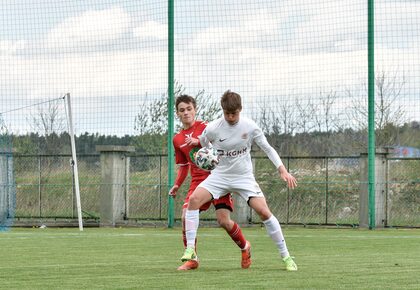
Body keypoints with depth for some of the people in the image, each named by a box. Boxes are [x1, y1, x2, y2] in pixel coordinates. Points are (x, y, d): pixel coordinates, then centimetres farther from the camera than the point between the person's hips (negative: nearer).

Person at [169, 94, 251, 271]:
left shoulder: (204, 127, 1)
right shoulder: (177, 139, 14)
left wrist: (199, 141, -21)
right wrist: (177, 185, 9)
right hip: (198, 182, 4)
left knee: (224, 221, -13)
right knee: (186, 217, -16)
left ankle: (244, 247, 16)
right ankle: (191, 259, -2)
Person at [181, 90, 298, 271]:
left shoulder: (250, 127, -10)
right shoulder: (212, 129, -12)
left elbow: (267, 149, -1)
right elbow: (203, 143, 12)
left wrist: (283, 170, -9)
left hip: (244, 177, -1)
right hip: (220, 175, 1)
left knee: (264, 212, -15)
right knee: (194, 199, -23)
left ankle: (286, 256, -3)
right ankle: (190, 248, -17)